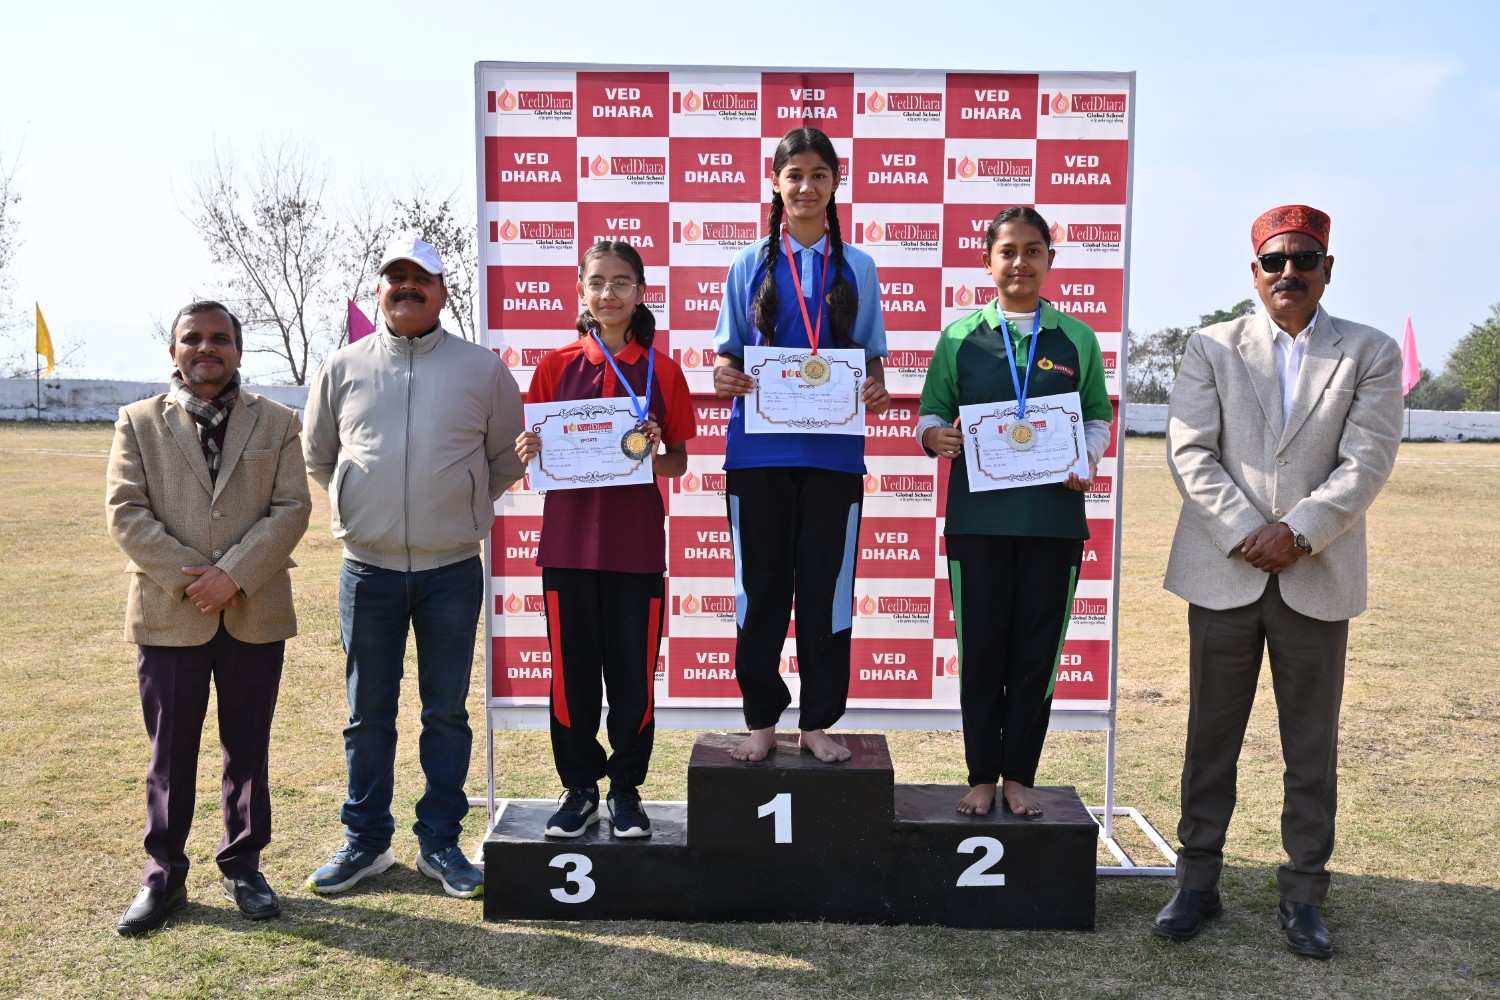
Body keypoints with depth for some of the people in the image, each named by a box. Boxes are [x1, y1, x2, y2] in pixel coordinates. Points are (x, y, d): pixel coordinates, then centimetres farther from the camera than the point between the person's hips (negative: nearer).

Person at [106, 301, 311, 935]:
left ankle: (243, 865, 24)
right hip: (169, 615, 0)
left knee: (248, 747, 10)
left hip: (255, 614, 0)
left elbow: (291, 508, -3)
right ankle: (163, 874, 21)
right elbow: (125, 511, -2)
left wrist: (233, 574, -14)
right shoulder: (139, 422, 7)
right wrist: (186, 578, -13)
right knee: (170, 752, 8)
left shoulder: (277, 423, 7)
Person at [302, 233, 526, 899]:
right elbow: (317, 457, 17)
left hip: (453, 569, -1)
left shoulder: (482, 369, 1)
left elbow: (507, 457, 12)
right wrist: (367, 503, 11)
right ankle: (365, 841, 24)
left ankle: (440, 843, 20)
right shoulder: (344, 368, 5)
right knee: (367, 714, 9)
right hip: (368, 569, 1)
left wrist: (460, 502, 8)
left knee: (447, 713, 8)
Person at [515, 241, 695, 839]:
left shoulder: (661, 370, 2)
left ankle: (626, 789, 22)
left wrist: (655, 455, -15)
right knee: (572, 671, 7)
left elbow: (679, 463, 6)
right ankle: (579, 789, 23)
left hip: (636, 543, -1)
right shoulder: (556, 366, 4)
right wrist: (529, 454, -12)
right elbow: (536, 451, 10)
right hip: (569, 539, 1)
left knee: (633, 673, 5)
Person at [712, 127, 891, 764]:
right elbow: (727, 351, 9)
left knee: (827, 585, 4)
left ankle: (818, 722, 18)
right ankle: (761, 721, 19)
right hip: (760, 448, 0)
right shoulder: (750, 264, 7)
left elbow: (871, 354, 11)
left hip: (833, 448, 0)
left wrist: (876, 387, -11)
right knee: (760, 585, 5)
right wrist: (722, 375, -14)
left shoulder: (856, 267, 9)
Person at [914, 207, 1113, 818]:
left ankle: (1019, 776, 20)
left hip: (1054, 517, 1)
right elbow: (931, 413, 10)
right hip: (978, 516, 0)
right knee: (980, 650, 4)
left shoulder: (1077, 340, 9)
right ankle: (982, 776, 18)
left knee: (1037, 652, 5)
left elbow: (1098, 420, 13)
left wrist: (1085, 461, -7)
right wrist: (935, 436, -13)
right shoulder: (961, 336, 7)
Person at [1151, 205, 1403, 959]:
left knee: (1312, 748, 8)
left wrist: (1296, 533, -16)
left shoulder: (1371, 353, 6)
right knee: (1211, 737, 8)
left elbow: (1367, 463, -4)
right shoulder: (1212, 347, 6)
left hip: (1318, 579, 0)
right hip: (1224, 574, 0)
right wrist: (1246, 533, -13)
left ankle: (1303, 894, 20)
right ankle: (1197, 882, 20)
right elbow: (1189, 451, -3)